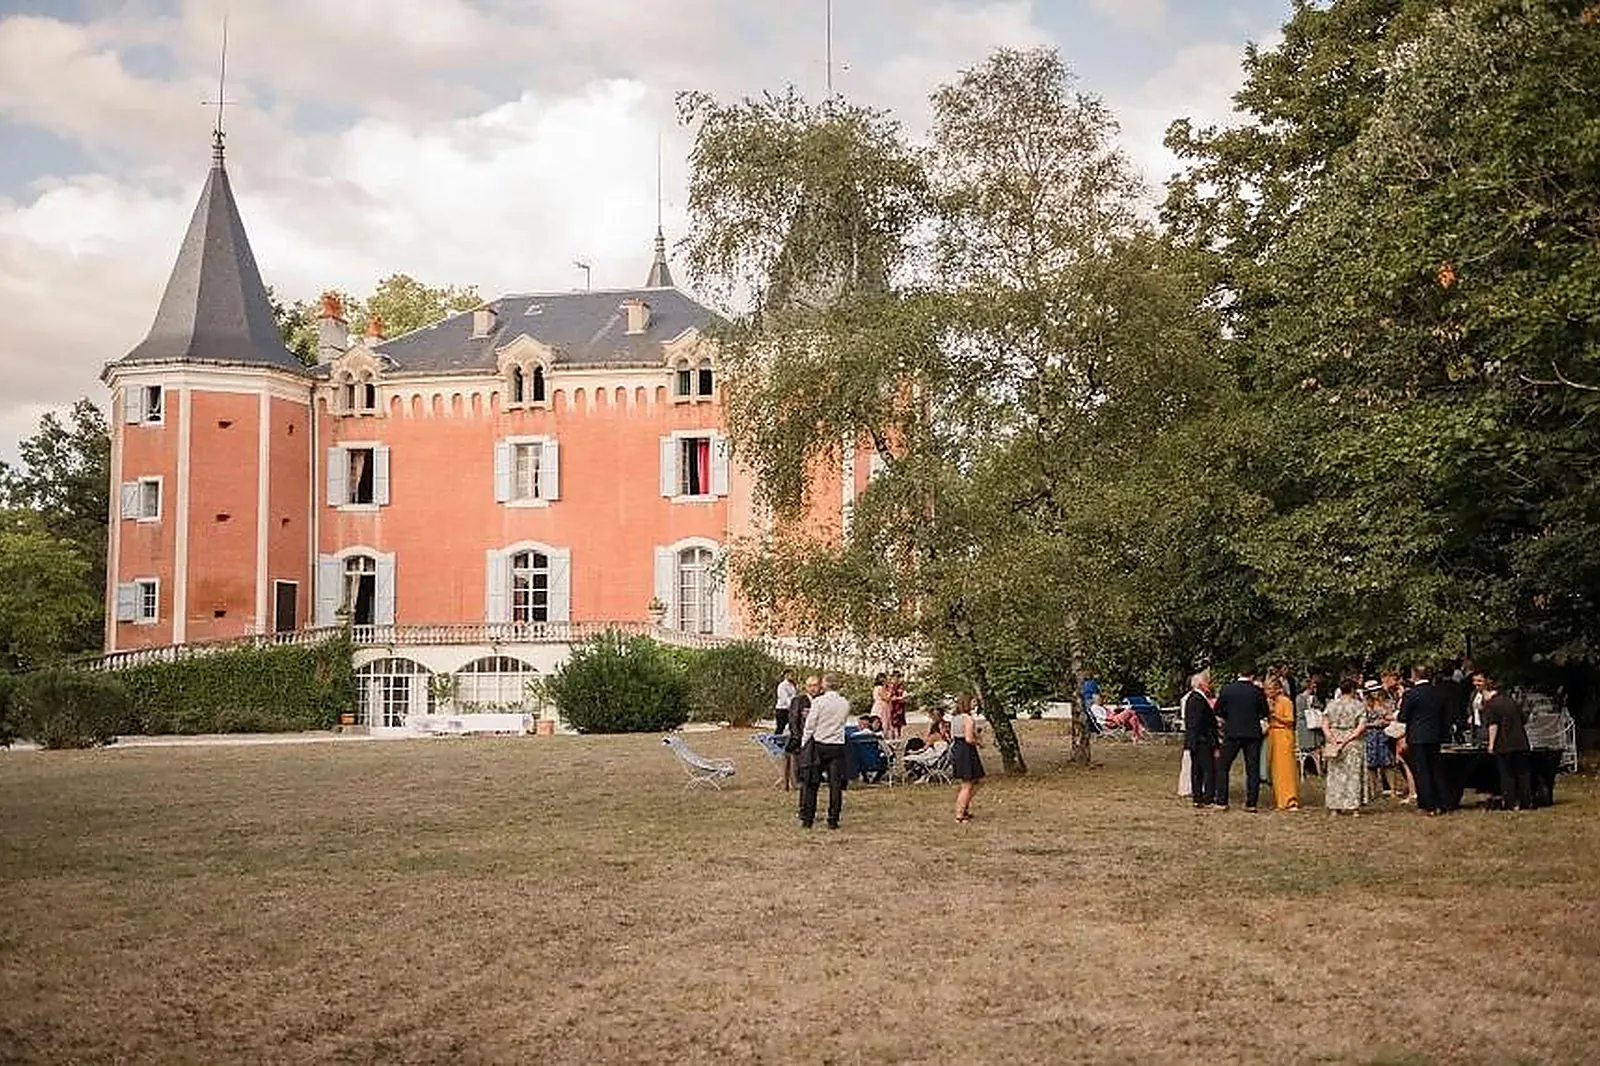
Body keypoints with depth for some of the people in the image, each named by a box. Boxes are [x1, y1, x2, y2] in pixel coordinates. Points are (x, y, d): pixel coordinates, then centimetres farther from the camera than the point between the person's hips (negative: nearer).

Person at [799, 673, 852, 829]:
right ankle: (833, 820, 4)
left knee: (811, 783, 5)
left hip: (819, 746, -3)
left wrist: (804, 745, 2)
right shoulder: (845, 703, 2)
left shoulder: (819, 702, -9)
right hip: (838, 746, 3)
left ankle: (807, 819, 6)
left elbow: (810, 726, -7)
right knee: (835, 784, 5)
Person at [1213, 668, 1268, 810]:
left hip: (1232, 734, 0)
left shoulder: (1226, 689, -6)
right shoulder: (1257, 692, -6)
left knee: (1222, 767, 10)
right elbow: (1264, 713, 3)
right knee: (1253, 769, 8)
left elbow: (1218, 711, -2)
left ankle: (1221, 801, 5)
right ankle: (1251, 803, 6)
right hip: (1253, 734, 1)